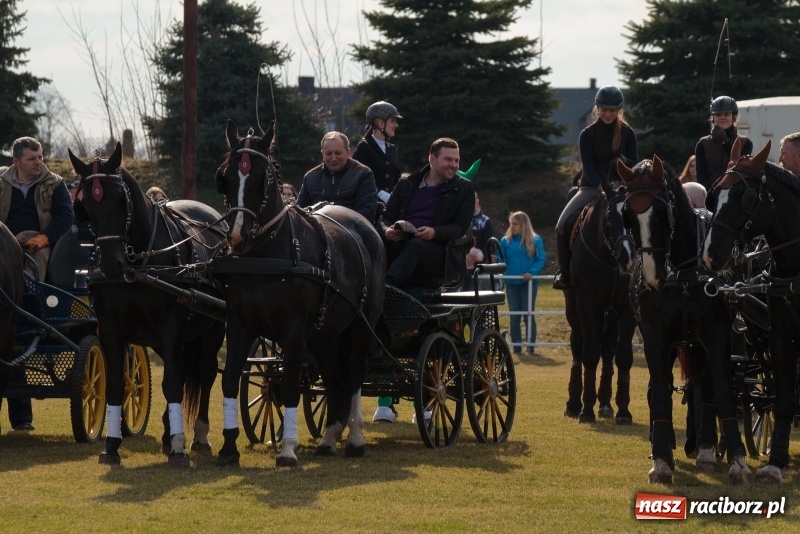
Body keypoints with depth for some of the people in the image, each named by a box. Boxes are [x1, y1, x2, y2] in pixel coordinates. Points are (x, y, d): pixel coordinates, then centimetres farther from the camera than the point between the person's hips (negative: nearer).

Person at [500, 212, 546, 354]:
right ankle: (516, 347, 10)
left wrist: (532, 272, -18)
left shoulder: (535, 240, -2)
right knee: (514, 316, 5)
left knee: (528, 315, 0)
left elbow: (541, 259, -4)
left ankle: (531, 346, 6)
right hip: (511, 283, 2)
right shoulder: (505, 241, 3)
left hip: (529, 282, -2)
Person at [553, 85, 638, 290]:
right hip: (591, 187, -1)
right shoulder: (588, 135, -1)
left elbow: (635, 165, 2)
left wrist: (624, 161, -21)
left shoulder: (627, 133, 4)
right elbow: (588, 167, -10)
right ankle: (563, 271, -10)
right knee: (564, 223, -24)